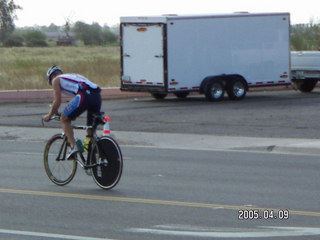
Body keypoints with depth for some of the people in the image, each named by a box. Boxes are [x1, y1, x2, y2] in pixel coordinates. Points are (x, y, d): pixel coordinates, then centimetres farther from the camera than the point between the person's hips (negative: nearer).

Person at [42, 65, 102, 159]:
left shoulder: (56, 80, 19)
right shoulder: (74, 76, 40)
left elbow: (57, 101, 12)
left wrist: (49, 115, 26)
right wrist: (74, 114, 52)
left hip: (84, 96, -7)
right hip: (97, 96, 7)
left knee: (64, 120, 11)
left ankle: (73, 146, -4)